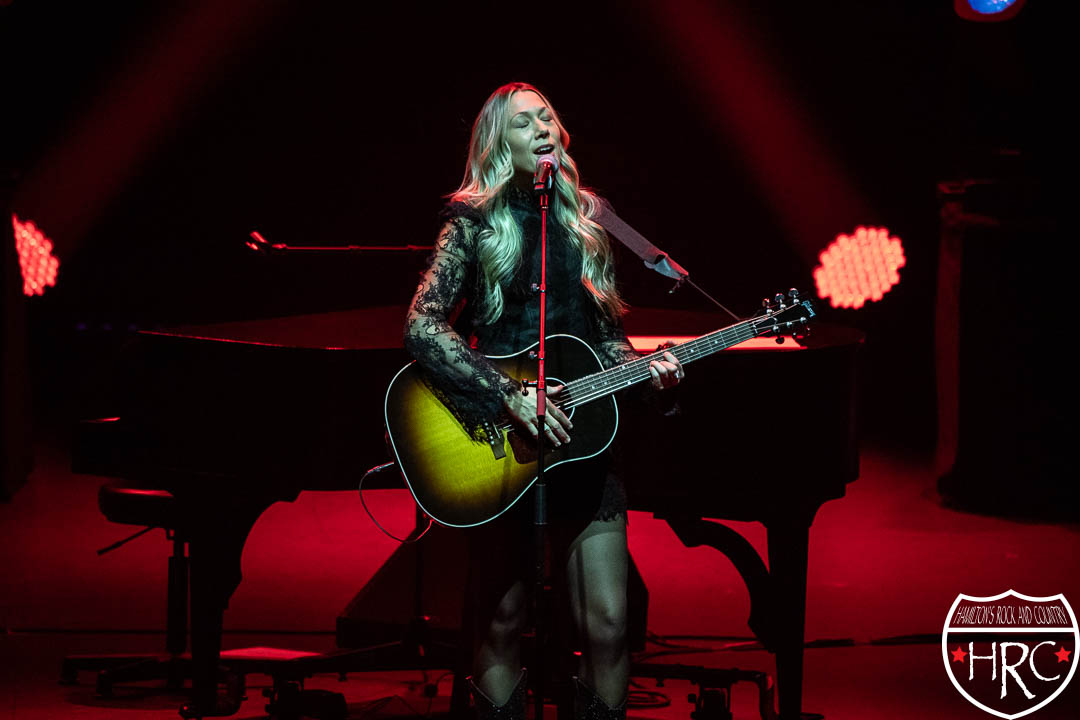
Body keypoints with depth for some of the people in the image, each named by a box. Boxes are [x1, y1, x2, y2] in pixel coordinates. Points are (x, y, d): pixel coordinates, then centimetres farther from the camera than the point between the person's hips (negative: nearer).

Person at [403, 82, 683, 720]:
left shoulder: (583, 220, 11)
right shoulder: (476, 224, -2)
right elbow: (422, 326, -13)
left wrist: (643, 369, -3)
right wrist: (508, 395, -20)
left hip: (579, 440, 3)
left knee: (608, 624, -6)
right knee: (502, 624, 1)